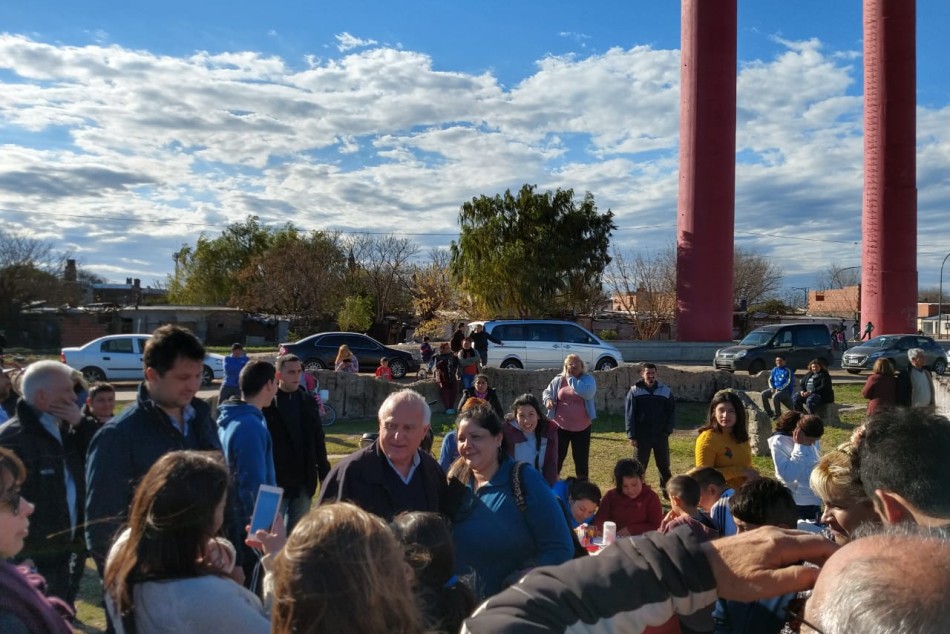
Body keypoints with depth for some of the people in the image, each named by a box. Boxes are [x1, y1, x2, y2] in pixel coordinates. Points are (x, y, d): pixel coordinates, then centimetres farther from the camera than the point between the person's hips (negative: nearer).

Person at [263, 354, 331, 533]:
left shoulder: (308, 402, 6)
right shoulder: (267, 404, -9)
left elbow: (319, 440, 10)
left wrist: (324, 474, 10)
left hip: (304, 481, 4)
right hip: (275, 481, -4)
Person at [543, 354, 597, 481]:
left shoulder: (588, 379, -5)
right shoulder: (558, 380, 1)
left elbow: (587, 393, -26)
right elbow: (546, 392, 14)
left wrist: (571, 378, -19)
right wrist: (548, 399, -10)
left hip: (581, 427, -1)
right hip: (560, 426, 1)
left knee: (581, 458, 10)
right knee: (557, 456, 8)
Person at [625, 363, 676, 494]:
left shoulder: (665, 391, 0)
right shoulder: (634, 391, -4)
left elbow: (672, 412, 6)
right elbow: (629, 415, -5)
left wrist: (668, 430, -5)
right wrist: (632, 435, -9)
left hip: (660, 435, 2)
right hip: (642, 436, -2)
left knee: (664, 465, 13)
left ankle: (668, 490, 27)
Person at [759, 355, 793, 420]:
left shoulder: (788, 371, -6)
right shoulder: (774, 370, 13)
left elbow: (789, 383, -13)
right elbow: (770, 380, 14)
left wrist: (779, 389, -19)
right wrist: (772, 388, -6)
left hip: (786, 390, -6)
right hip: (775, 389, 7)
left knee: (775, 396, -34)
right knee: (763, 394, -16)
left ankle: (777, 414, -14)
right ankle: (769, 412, -6)